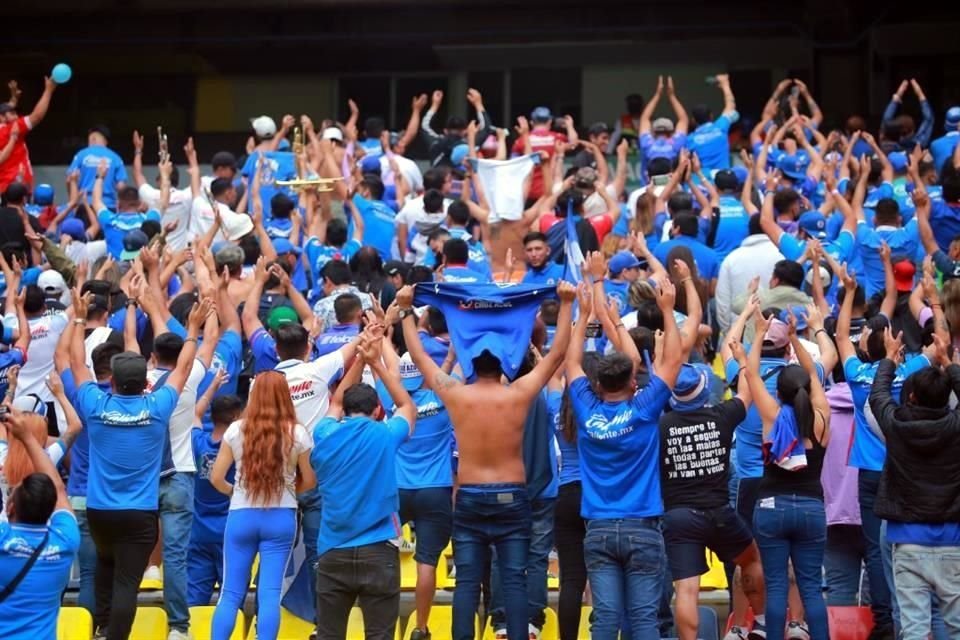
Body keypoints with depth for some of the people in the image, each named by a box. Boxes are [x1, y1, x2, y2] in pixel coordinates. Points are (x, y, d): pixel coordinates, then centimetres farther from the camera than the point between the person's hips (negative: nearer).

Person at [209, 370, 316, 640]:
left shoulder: (236, 430, -3)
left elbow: (216, 478, 0)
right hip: (281, 518, -1)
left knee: (231, 593, 6)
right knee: (270, 593, 0)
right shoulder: (297, 433, -4)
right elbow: (310, 481, 3)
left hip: (241, 516, 1)